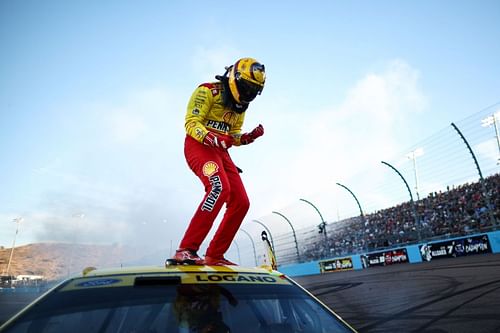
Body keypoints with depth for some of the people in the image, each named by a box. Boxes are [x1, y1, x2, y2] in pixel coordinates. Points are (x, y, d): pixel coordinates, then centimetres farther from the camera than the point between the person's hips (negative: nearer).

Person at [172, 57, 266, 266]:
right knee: (219, 188, -33)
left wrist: (248, 137, 1)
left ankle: (214, 256, 7)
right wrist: (212, 138, -30)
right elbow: (191, 123, -13)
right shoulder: (207, 92, -6)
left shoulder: (240, 105, 18)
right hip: (198, 146, -8)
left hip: (221, 152, 8)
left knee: (241, 203, -3)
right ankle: (186, 250, -28)